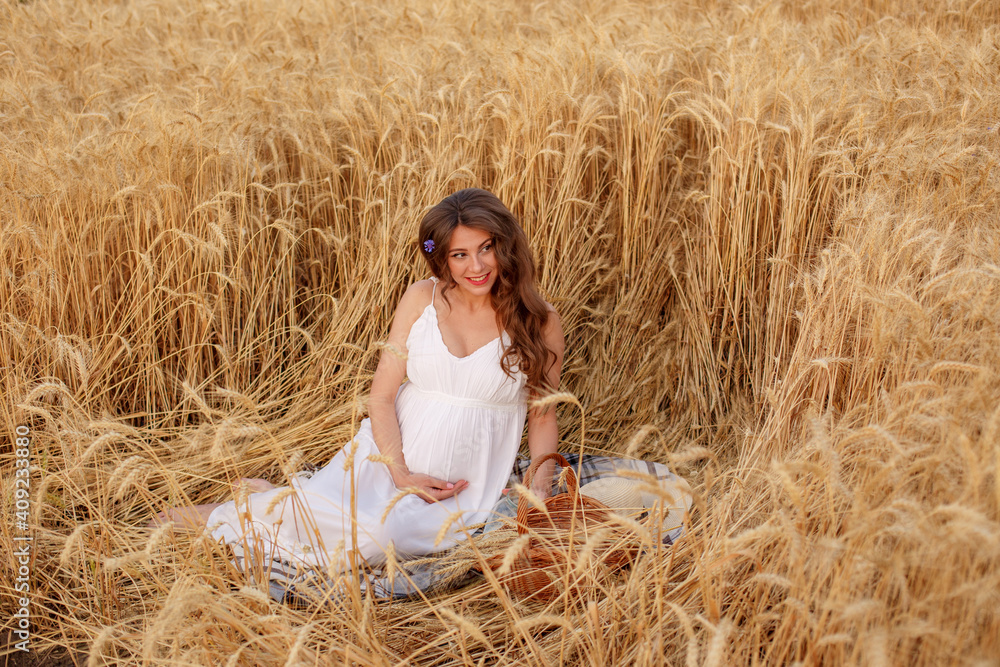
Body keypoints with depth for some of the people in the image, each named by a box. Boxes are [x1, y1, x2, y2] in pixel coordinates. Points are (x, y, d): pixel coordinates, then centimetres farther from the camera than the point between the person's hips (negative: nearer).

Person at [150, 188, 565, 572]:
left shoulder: (539, 324, -2)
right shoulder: (422, 299, 0)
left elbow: (542, 416, 7)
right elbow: (381, 397, 0)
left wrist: (538, 499, -8)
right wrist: (402, 474, -13)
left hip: (463, 485, -1)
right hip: (391, 454, 1)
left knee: (380, 533, -30)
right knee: (318, 516, -27)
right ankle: (266, 502, 10)